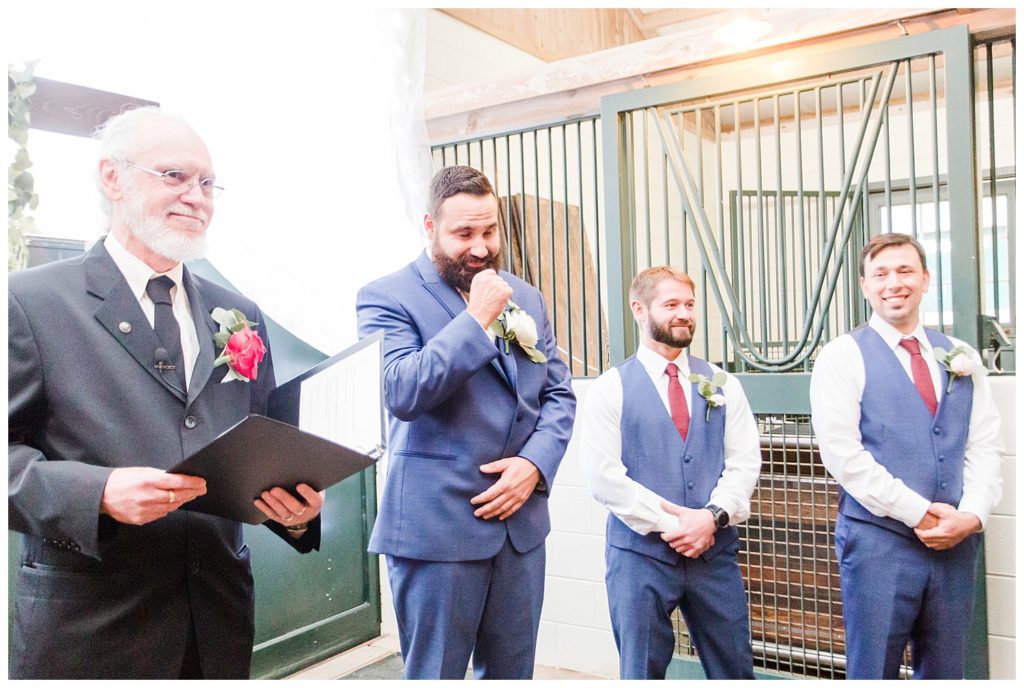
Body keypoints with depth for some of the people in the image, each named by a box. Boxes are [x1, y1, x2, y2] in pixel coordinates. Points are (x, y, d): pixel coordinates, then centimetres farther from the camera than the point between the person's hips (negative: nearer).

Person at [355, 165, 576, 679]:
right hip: (438, 526, -5)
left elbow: (559, 394, 12)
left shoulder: (525, 297, 11)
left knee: (513, 673, 18)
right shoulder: (387, 298, -6)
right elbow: (402, 393, -20)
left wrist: (536, 463, -6)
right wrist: (477, 319, -19)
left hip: (521, 521, 6)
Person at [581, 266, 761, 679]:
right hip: (640, 553, -3)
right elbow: (604, 476, -10)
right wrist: (670, 524, -13)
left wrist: (713, 516, -13)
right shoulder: (610, 388, -2)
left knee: (734, 670, 11)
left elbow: (744, 462, 3)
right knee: (642, 672, 9)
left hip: (715, 551, 3)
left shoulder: (721, 384, 9)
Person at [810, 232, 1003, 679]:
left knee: (945, 672, 16)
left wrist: (972, 515, -7)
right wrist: (920, 514, -13)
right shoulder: (842, 356, -5)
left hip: (956, 543, 5)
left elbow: (984, 445, 8)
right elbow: (843, 454, -13)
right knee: (874, 672, 5)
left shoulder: (959, 357, 11)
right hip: (879, 541, -4)